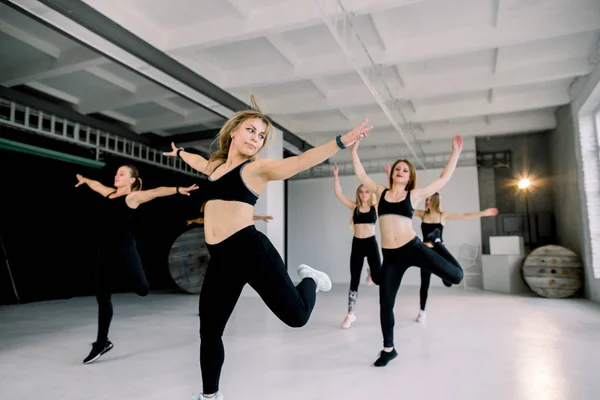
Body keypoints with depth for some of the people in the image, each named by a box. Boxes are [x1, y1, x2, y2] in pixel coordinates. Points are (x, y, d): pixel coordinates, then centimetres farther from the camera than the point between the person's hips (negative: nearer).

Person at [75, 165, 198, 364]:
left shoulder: (133, 197, -4)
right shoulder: (109, 193, 16)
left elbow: (156, 192, -20)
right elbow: (96, 184, 38)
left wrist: (177, 189, -36)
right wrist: (84, 179, 58)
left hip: (124, 249, -6)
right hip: (104, 251, 7)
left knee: (142, 289, -10)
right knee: (102, 298, 10)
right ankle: (102, 342, 22)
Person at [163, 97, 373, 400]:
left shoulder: (258, 167, 2)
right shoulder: (216, 165, 19)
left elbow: (300, 161, -11)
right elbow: (198, 161, 42)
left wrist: (341, 142, -23)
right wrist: (179, 152, 62)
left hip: (250, 248, -5)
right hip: (220, 257, 5)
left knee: (296, 314, -9)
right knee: (209, 331, 10)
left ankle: (309, 279, 26)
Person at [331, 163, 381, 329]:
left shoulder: (375, 207, 2)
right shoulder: (354, 207, 4)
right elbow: (338, 193, -2)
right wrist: (336, 175, -9)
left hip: (371, 243, -1)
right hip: (357, 244, 1)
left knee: (378, 279, -9)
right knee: (354, 280, 3)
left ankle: (370, 273, 31)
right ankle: (350, 314, 14)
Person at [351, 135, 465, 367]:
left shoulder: (415, 195, 6)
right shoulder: (381, 192, 10)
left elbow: (444, 178, 11)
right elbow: (361, 175, 17)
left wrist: (455, 153, 12)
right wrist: (354, 151, 14)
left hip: (412, 247, -1)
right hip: (390, 255, 1)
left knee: (456, 276, -8)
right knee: (385, 303, 4)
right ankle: (388, 348, 26)